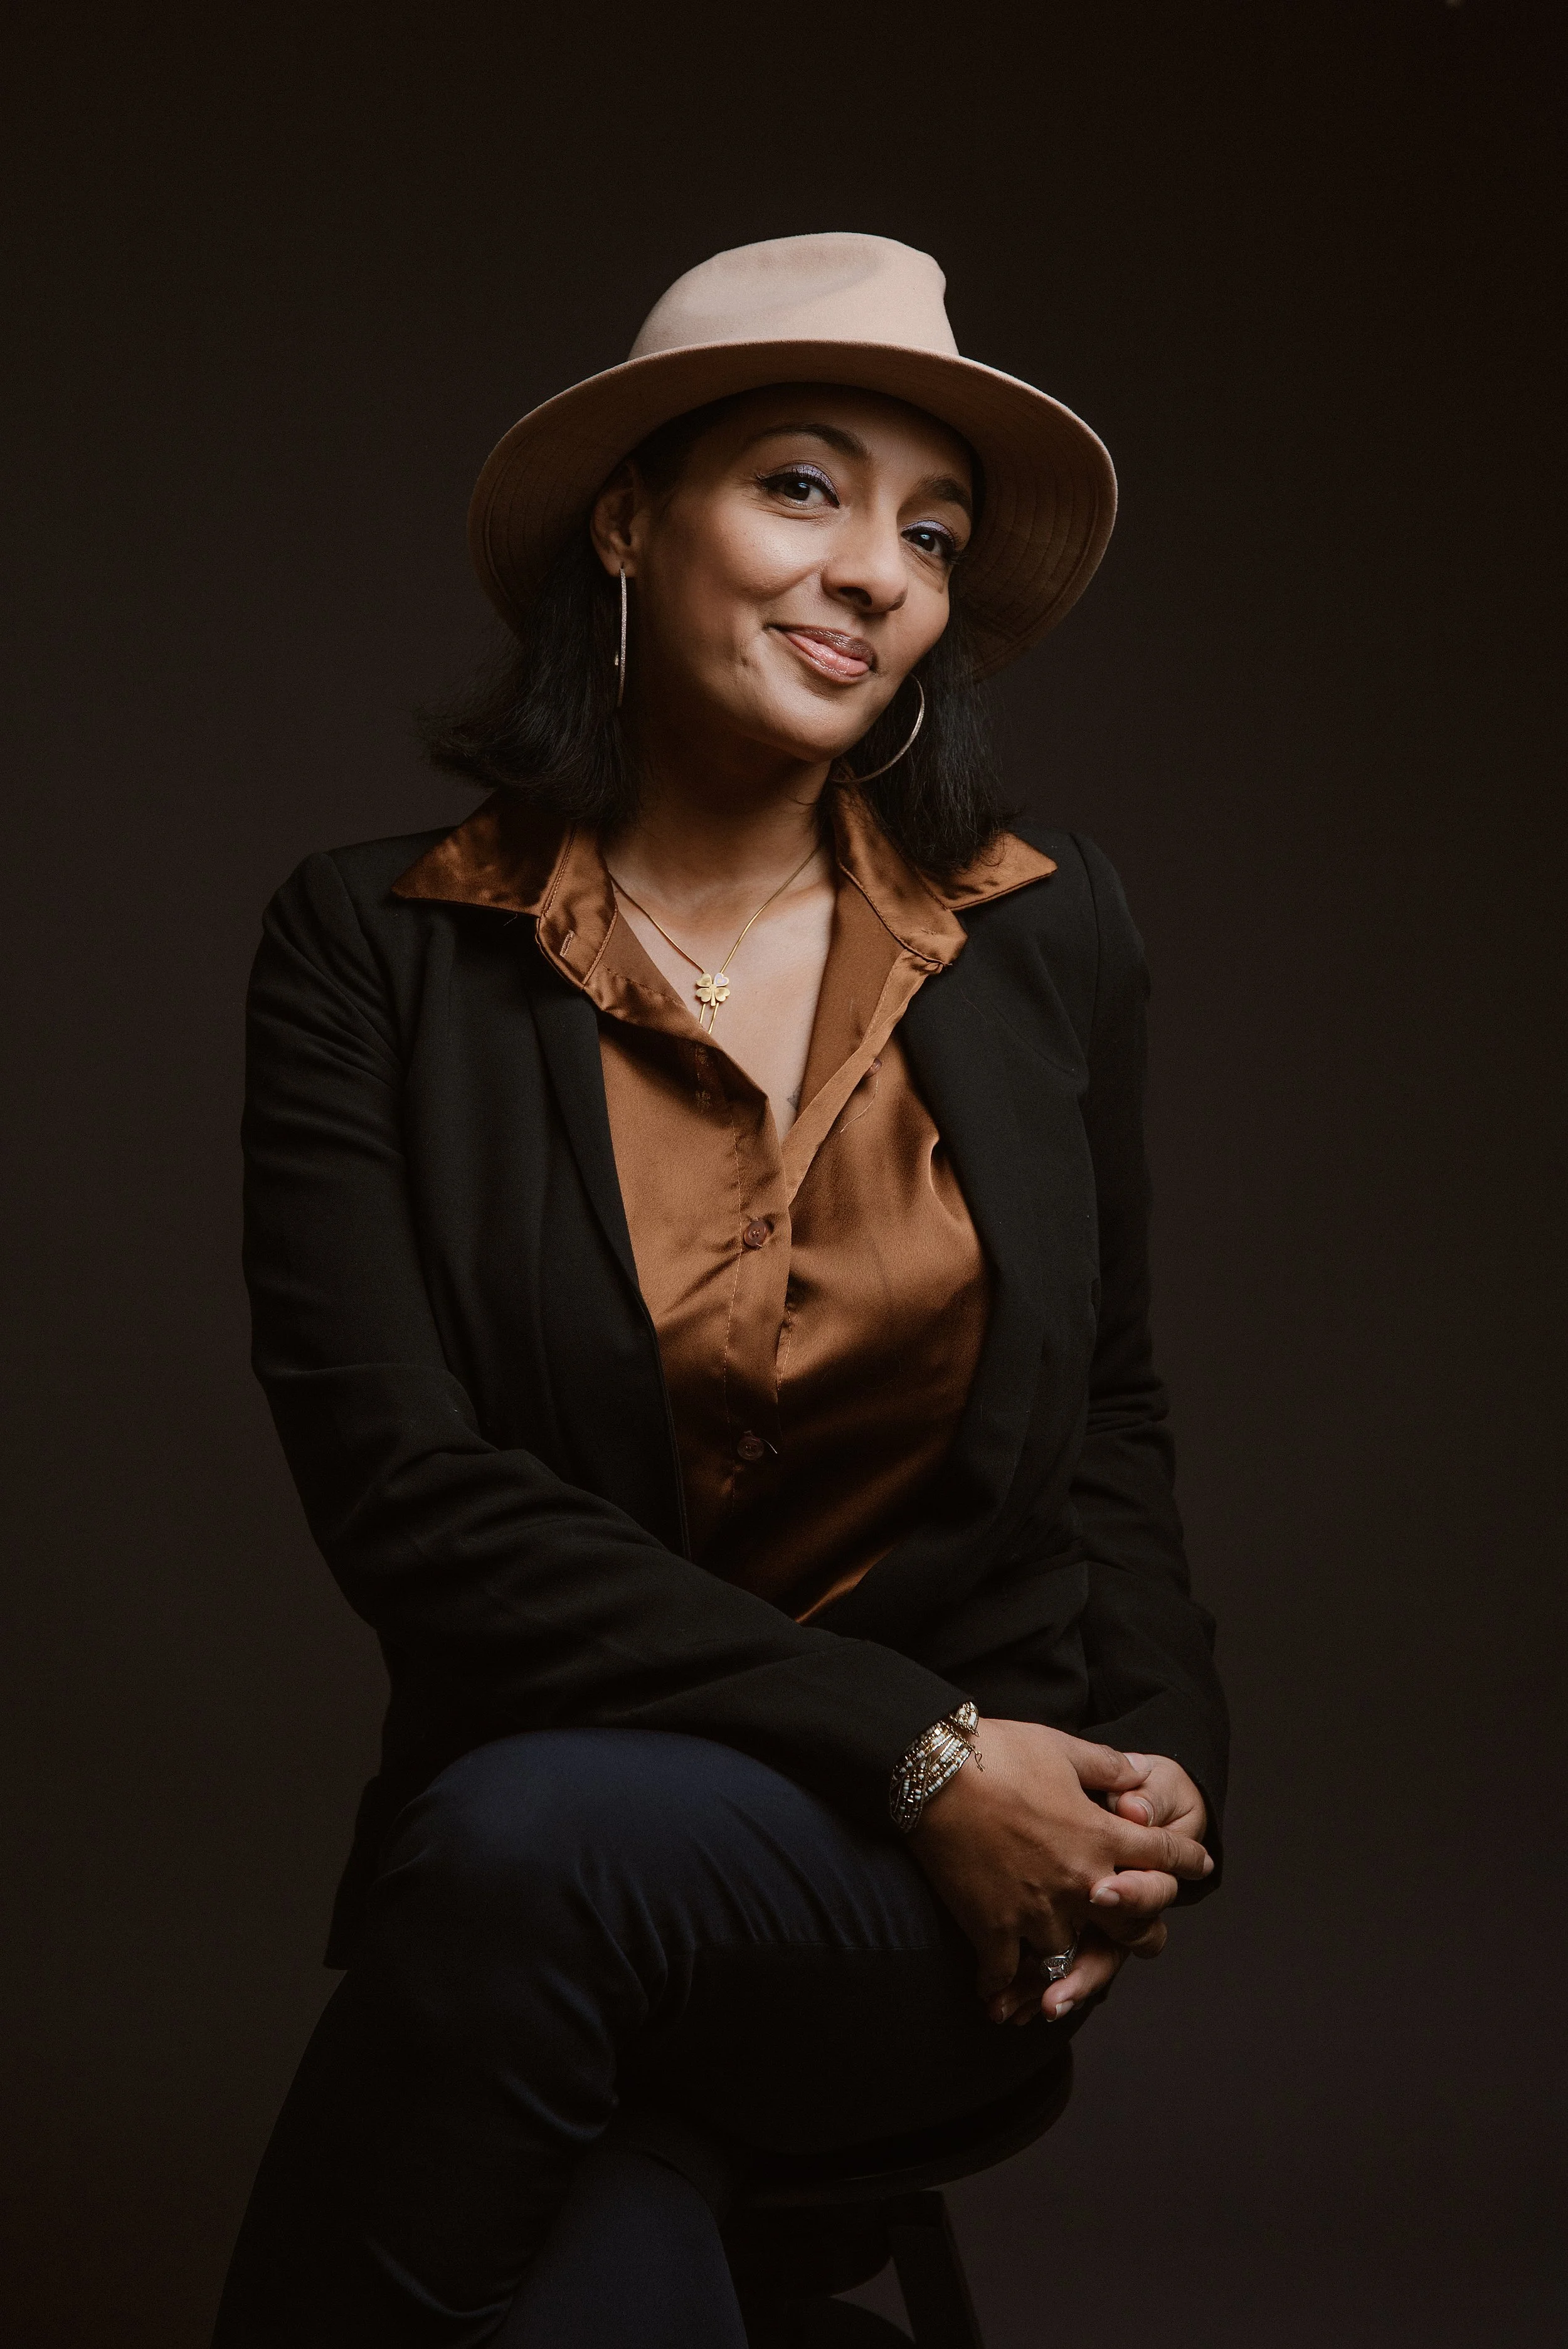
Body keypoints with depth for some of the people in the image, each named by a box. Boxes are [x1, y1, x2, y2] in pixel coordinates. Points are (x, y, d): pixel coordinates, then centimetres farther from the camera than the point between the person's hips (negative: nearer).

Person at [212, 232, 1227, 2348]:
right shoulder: (379, 952, -1)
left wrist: (1159, 1767, -5)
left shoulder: (1051, 944, 7)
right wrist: (911, 1747, -15)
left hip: (960, 1913, 1)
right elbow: (408, 1495, -10)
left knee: (532, 1842, -31)